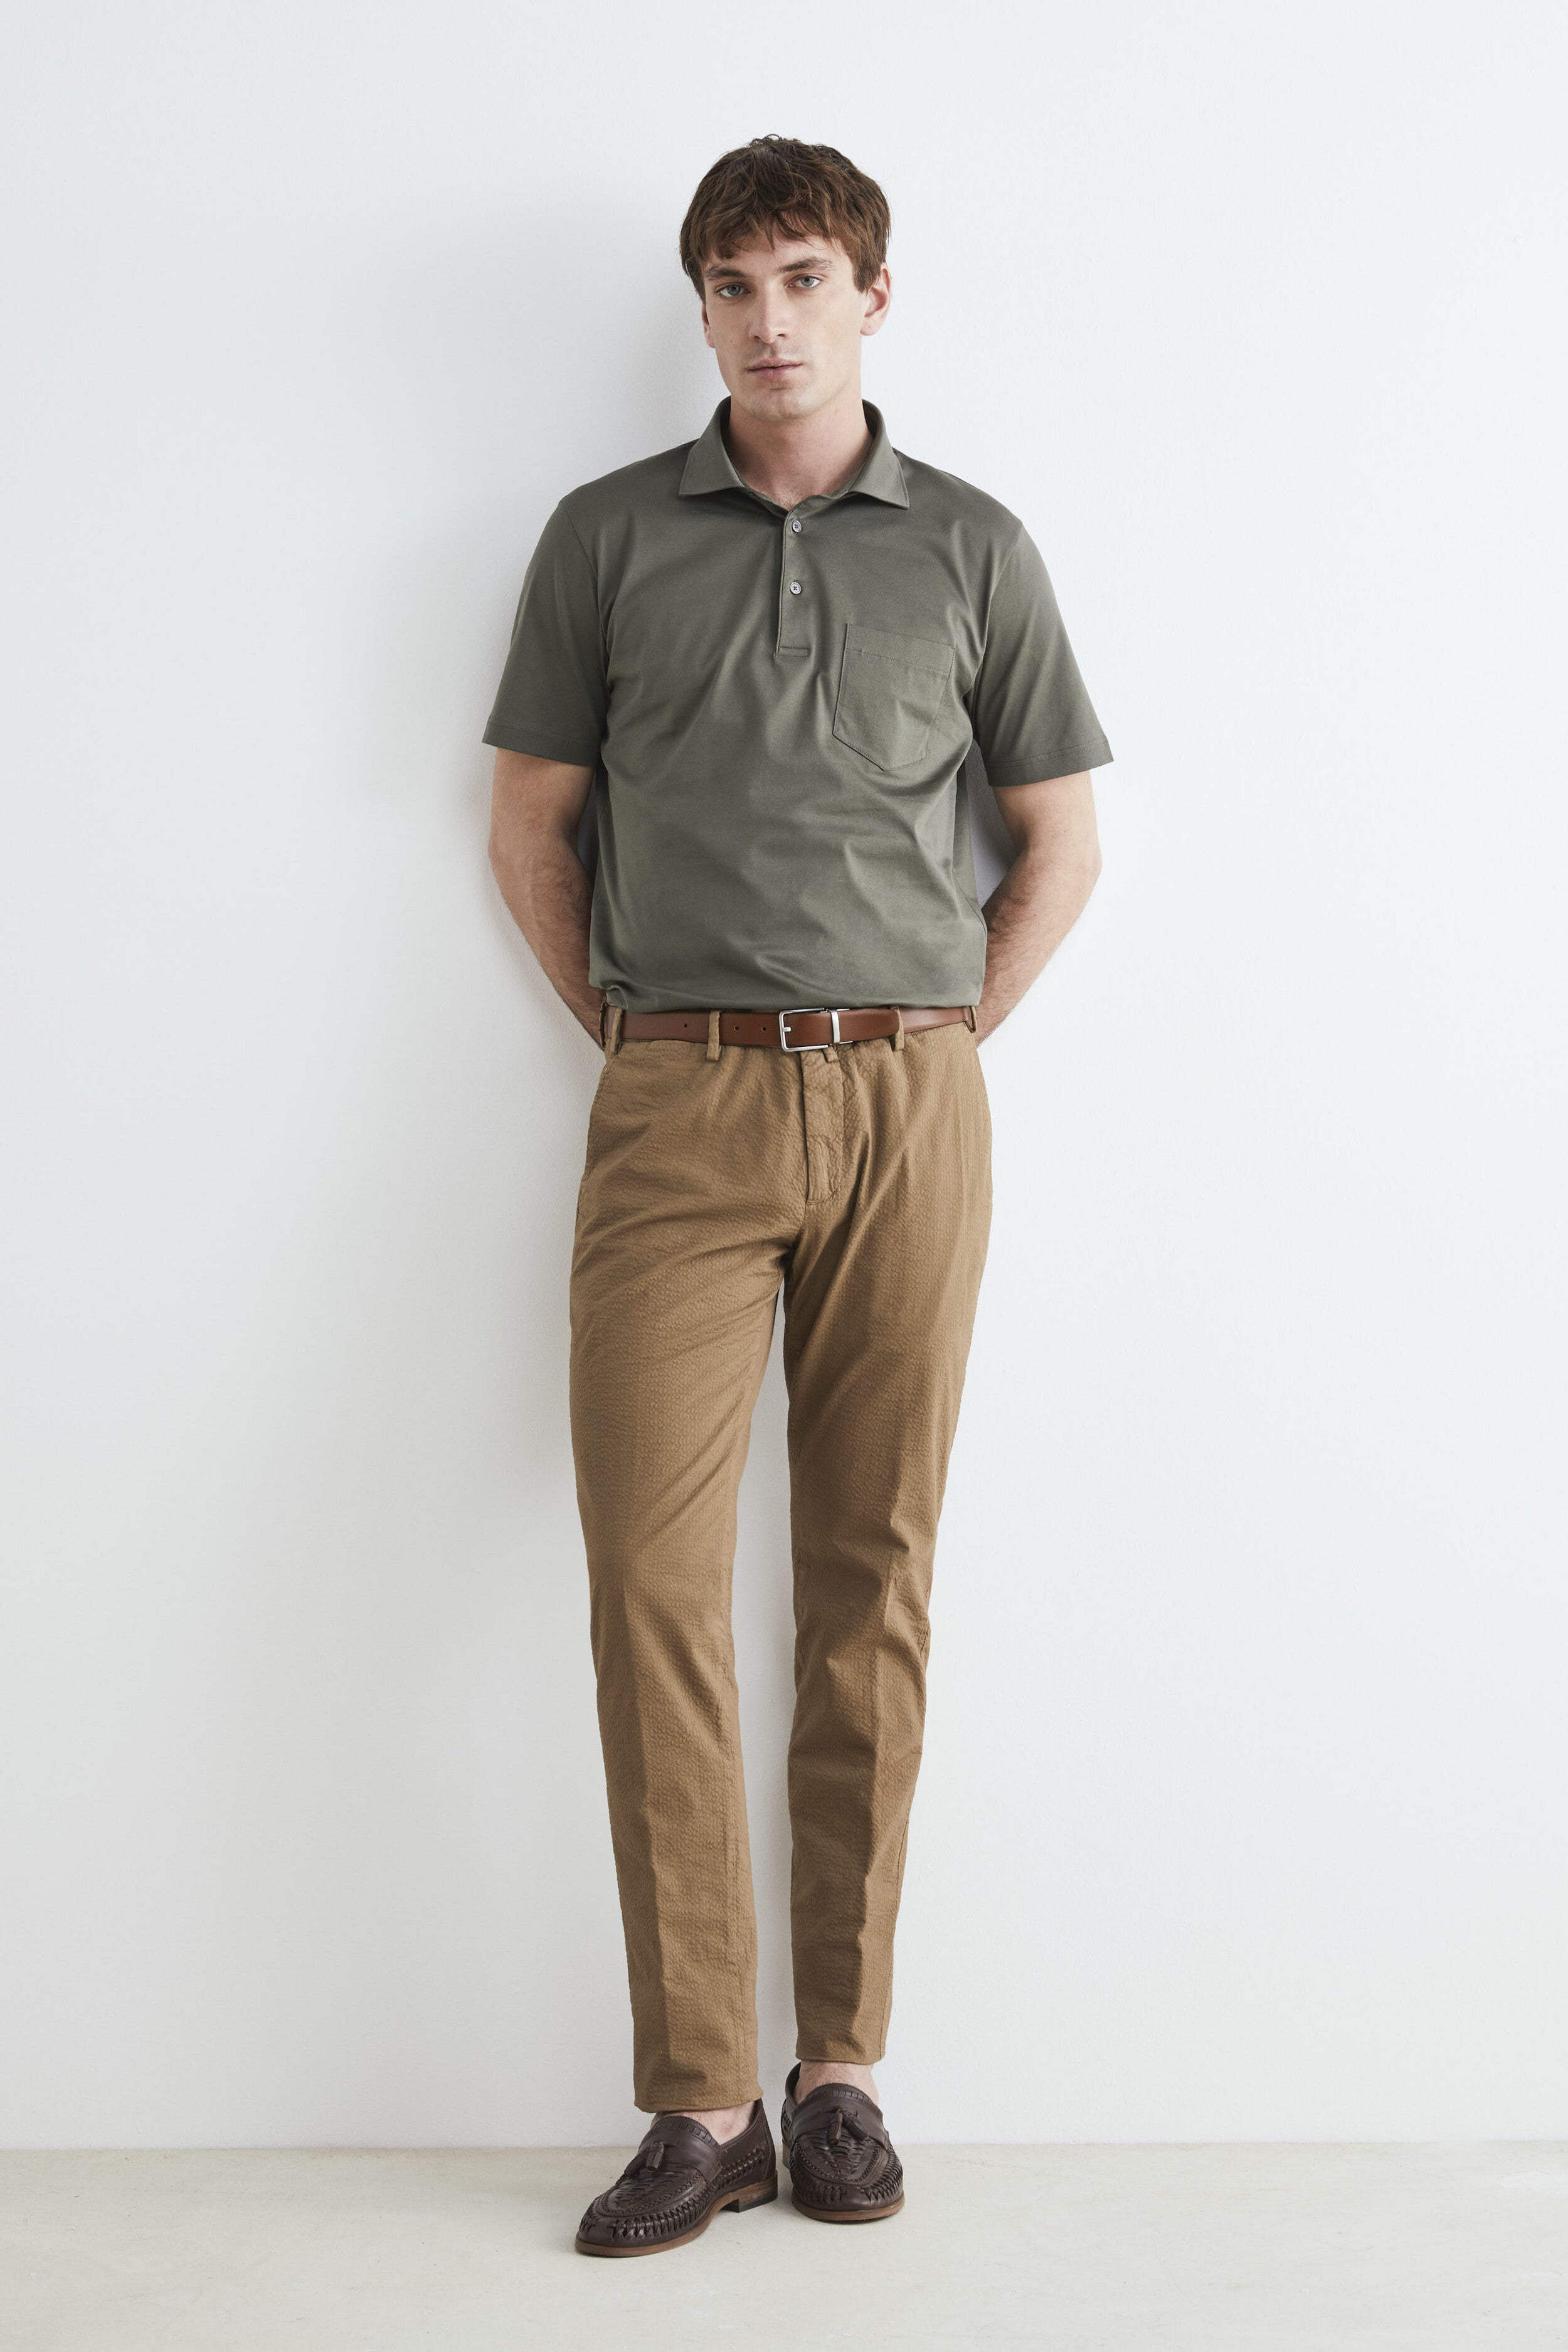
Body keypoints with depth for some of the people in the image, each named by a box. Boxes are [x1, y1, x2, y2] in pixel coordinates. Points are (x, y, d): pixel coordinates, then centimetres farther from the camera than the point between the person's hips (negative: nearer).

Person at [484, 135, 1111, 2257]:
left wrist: (937, 1044, 7)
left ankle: (843, 2064, 15)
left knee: (873, 1582, 3)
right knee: (651, 1577, -7)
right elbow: (530, 818, 13)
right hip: (677, 1108, 0)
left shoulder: (972, 547, 9)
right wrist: (631, 1033, 6)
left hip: (905, 1105, 0)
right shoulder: (607, 536, 9)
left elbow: (1063, 841, 14)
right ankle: (698, 2098, 2)